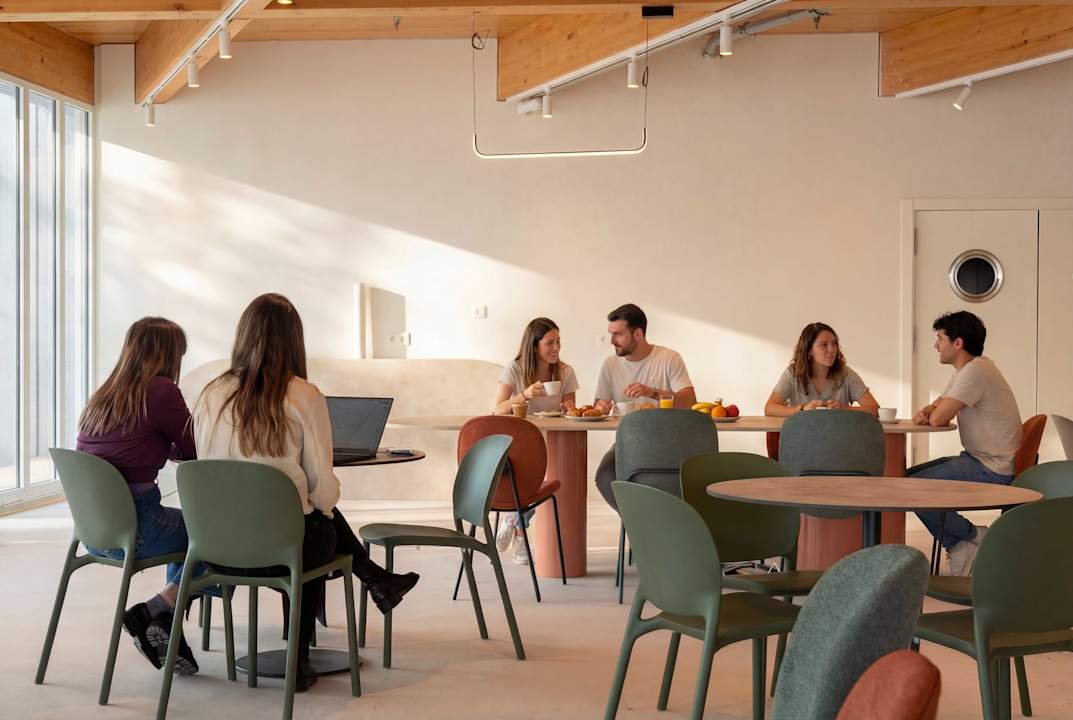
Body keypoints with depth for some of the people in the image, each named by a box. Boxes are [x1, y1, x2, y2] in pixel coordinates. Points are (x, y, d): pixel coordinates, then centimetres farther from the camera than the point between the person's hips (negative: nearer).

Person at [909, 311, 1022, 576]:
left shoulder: (975, 371, -20)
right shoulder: (965, 370, 13)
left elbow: (938, 420, -23)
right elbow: (935, 408, 18)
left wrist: (931, 414, 2)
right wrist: (925, 411, -7)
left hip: (992, 470, -11)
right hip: (978, 459, 11)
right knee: (909, 475, 9)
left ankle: (973, 537, 0)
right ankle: (959, 545, 6)